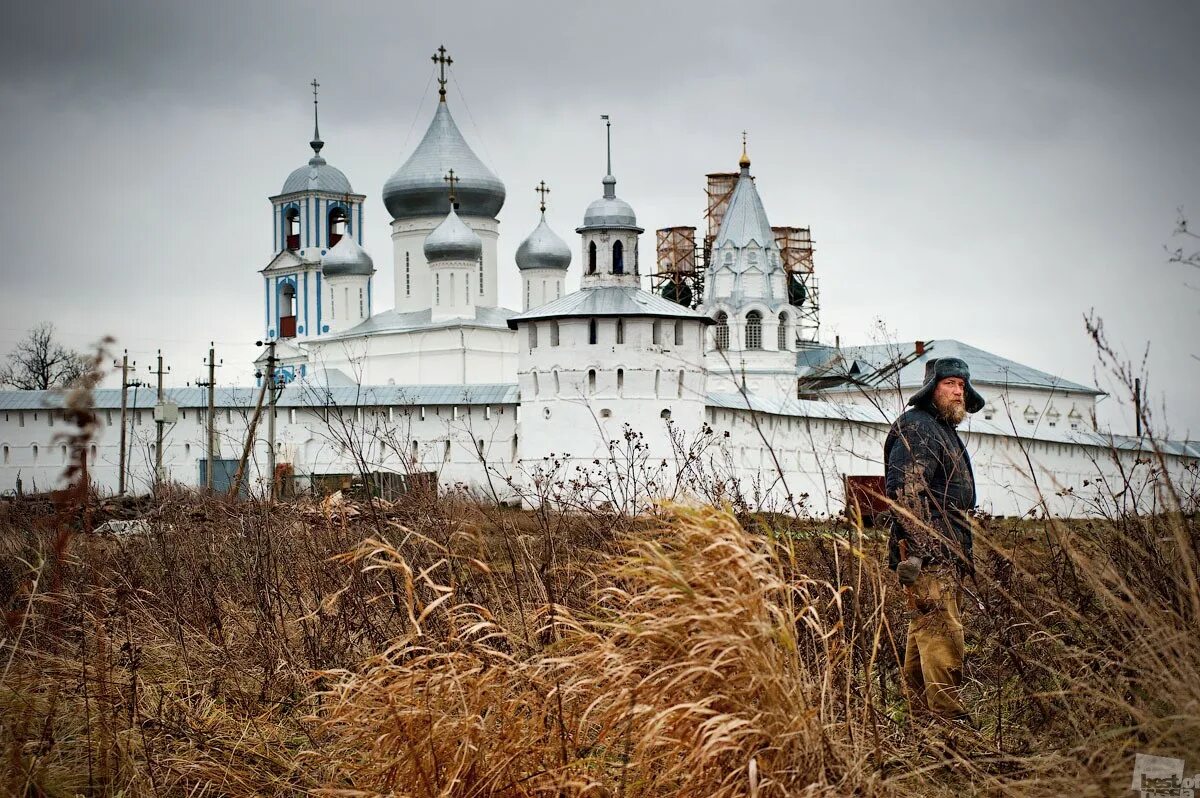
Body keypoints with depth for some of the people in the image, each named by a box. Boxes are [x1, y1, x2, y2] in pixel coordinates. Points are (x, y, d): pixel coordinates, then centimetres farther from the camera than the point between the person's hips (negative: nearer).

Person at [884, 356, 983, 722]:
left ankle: (923, 716, 14)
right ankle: (950, 718, -19)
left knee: (924, 632, 11)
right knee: (943, 634, -15)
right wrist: (919, 548, -24)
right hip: (929, 554, -10)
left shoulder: (944, 430, 26)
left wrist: (963, 554, 29)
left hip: (947, 552, 10)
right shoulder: (915, 426, -7)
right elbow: (904, 490, -18)